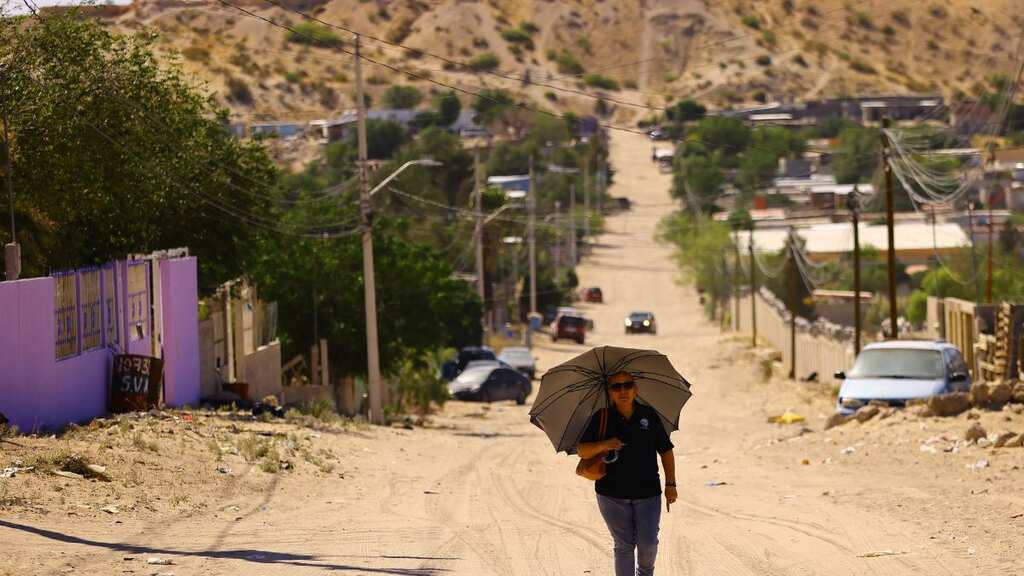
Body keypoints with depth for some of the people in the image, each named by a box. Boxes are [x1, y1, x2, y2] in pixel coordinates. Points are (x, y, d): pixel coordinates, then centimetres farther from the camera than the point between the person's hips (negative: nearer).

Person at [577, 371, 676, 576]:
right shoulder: (601, 418, 0)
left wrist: (670, 484, 3)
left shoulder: (649, 415, 3)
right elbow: (581, 451, -2)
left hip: (647, 492, 0)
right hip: (613, 495, 0)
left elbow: (666, 451, 8)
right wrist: (602, 445, -22)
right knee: (624, 546, 2)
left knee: (648, 543, -2)